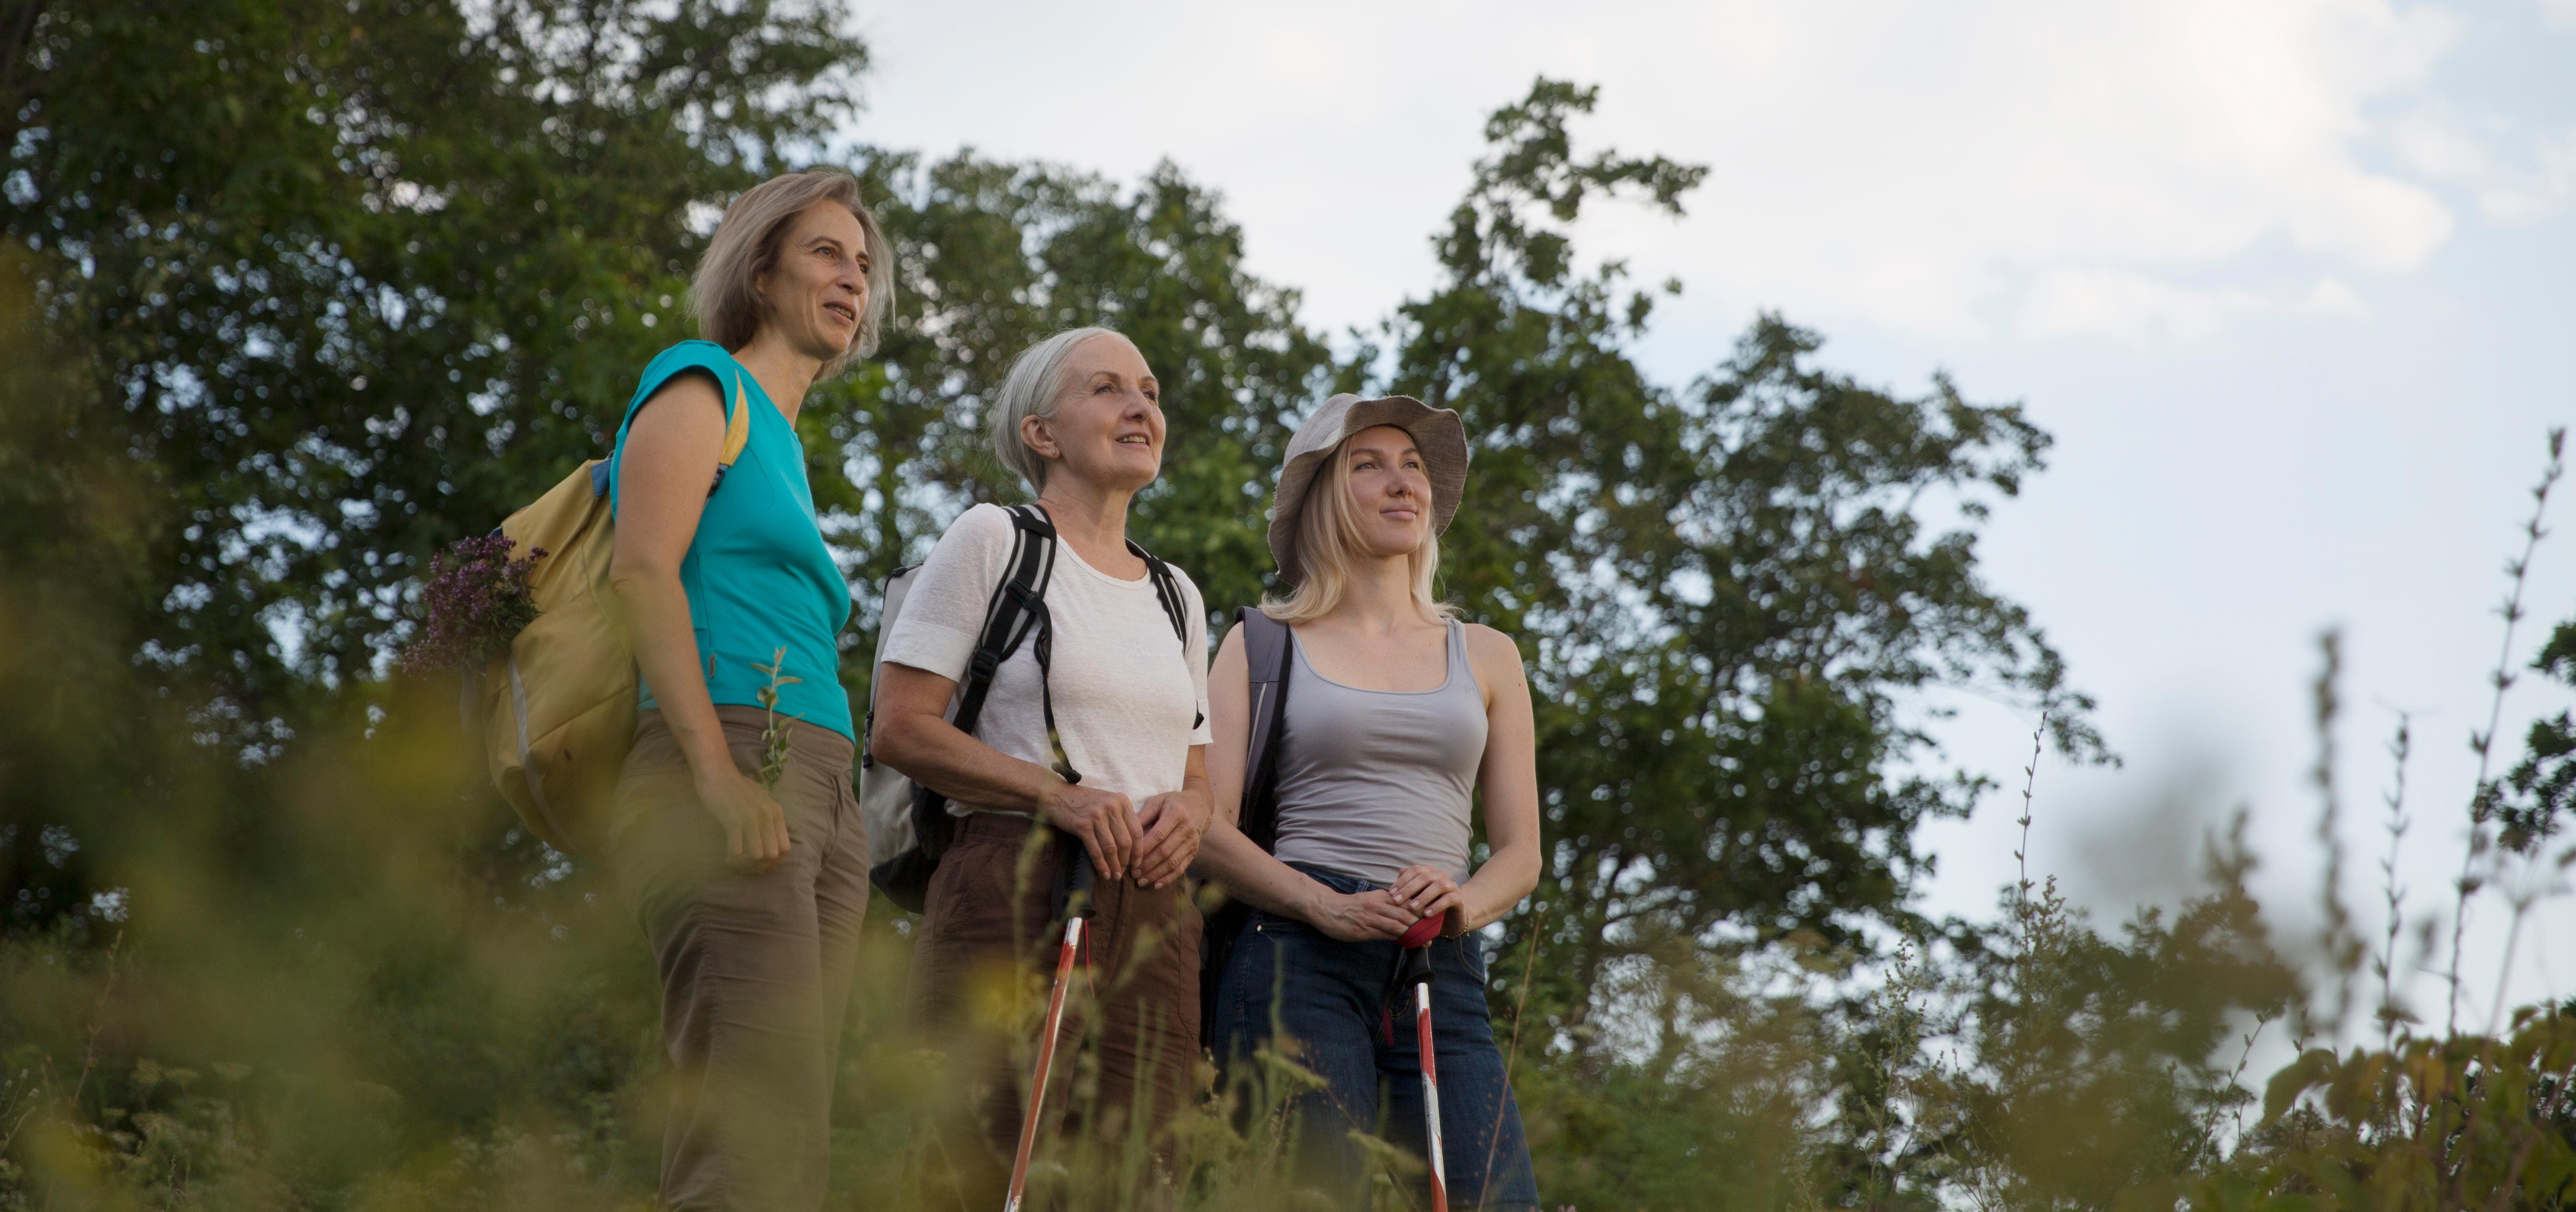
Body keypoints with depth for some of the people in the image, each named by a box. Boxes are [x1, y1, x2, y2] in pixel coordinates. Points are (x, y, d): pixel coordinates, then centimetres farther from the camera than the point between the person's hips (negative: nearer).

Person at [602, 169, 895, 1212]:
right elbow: (643, 569, -9)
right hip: (734, 759, -9)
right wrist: (718, 774, -20)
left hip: (816, 792, 9)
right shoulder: (702, 386, 6)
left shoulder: (784, 445, 30)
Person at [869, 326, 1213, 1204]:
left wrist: (1186, 811, 1)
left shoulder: (1176, 595, 24)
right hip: (1013, 895, -5)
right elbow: (899, 728, -2)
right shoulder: (993, 540, 5)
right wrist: (1056, 795, -13)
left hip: (1151, 917, 5)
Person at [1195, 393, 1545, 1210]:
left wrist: (1464, 904, -5)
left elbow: (1520, 853, 18)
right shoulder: (1264, 644, 13)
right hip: (1298, 957, -3)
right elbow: (1207, 829, 3)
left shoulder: (1486, 656, 22)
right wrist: (1326, 905, -13)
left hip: (1442, 973, 3)